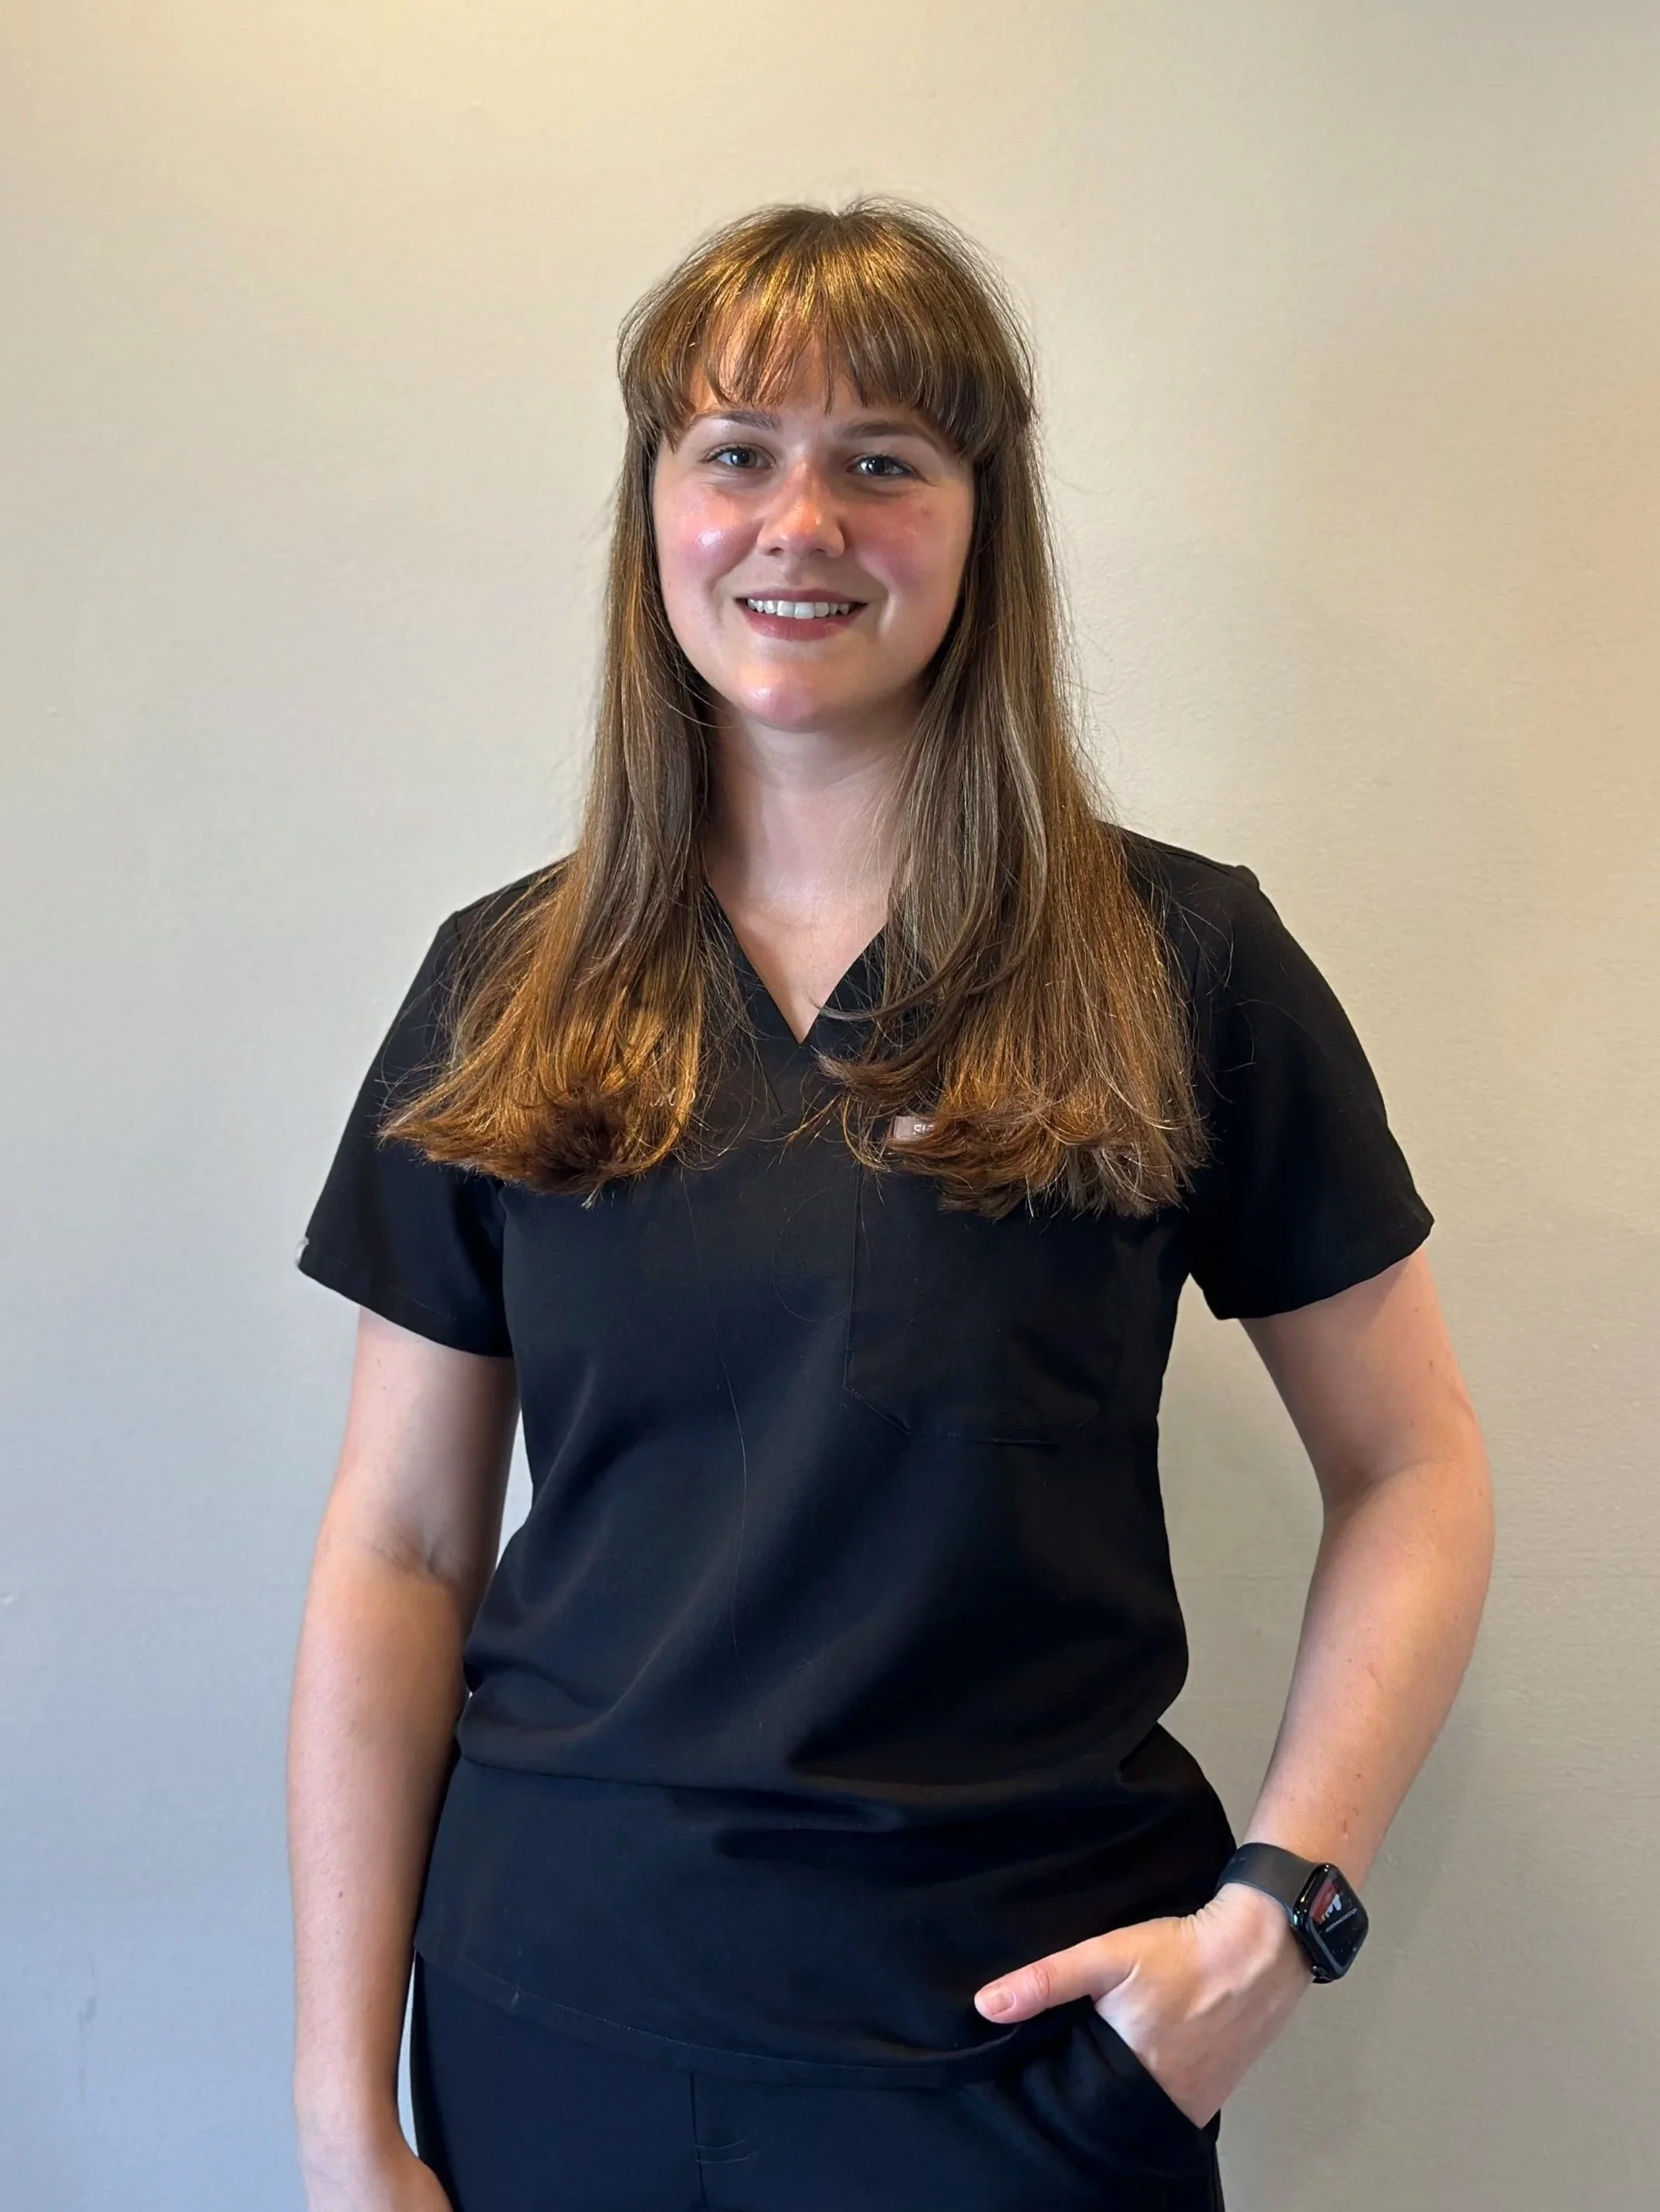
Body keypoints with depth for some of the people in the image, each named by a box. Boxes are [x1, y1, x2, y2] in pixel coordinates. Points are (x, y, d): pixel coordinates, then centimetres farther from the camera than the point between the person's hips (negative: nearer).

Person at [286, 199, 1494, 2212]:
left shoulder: (1181, 966, -6)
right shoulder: (503, 987, 0)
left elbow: (1414, 1478, 0)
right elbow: (395, 1553, 0)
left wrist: (1280, 1909, -12)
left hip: (1021, 2041, -2)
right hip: (554, 2023, 3)